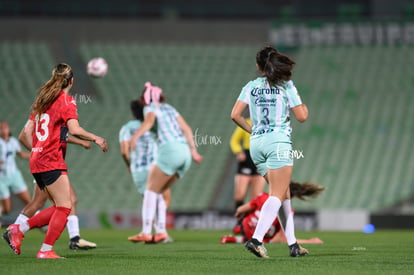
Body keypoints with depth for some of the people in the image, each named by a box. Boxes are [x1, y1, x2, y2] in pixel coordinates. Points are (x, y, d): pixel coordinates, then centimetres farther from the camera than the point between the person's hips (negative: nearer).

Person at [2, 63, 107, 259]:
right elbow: (74, 129, -19)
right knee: (64, 208, -5)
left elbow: (28, 130, 16)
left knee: (59, 208, 12)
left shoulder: (42, 99, 16)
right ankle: (46, 250, -9)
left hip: (36, 161, 8)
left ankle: (18, 230, 8)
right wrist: (95, 139, -7)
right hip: (52, 162, -8)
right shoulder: (66, 101, -6)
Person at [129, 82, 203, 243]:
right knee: (158, 192, 14)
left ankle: (146, 232, -12)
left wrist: (135, 136, -31)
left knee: (151, 189, -3)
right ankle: (161, 231, 4)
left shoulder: (150, 108, 7)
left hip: (170, 148, -7)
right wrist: (193, 150, 26)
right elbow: (187, 129, 23)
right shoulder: (170, 108, 27)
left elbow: (149, 120, -16)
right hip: (185, 151, 7)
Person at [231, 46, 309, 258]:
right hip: (278, 141, -5)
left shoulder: (250, 87, 8)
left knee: (284, 193, 14)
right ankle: (256, 239, -27)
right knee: (277, 195, -9)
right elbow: (301, 116, 0)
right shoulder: (286, 86, 0)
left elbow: (235, 115, -1)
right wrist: (304, 107, 22)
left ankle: (292, 244, 12)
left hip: (256, 144, 5)